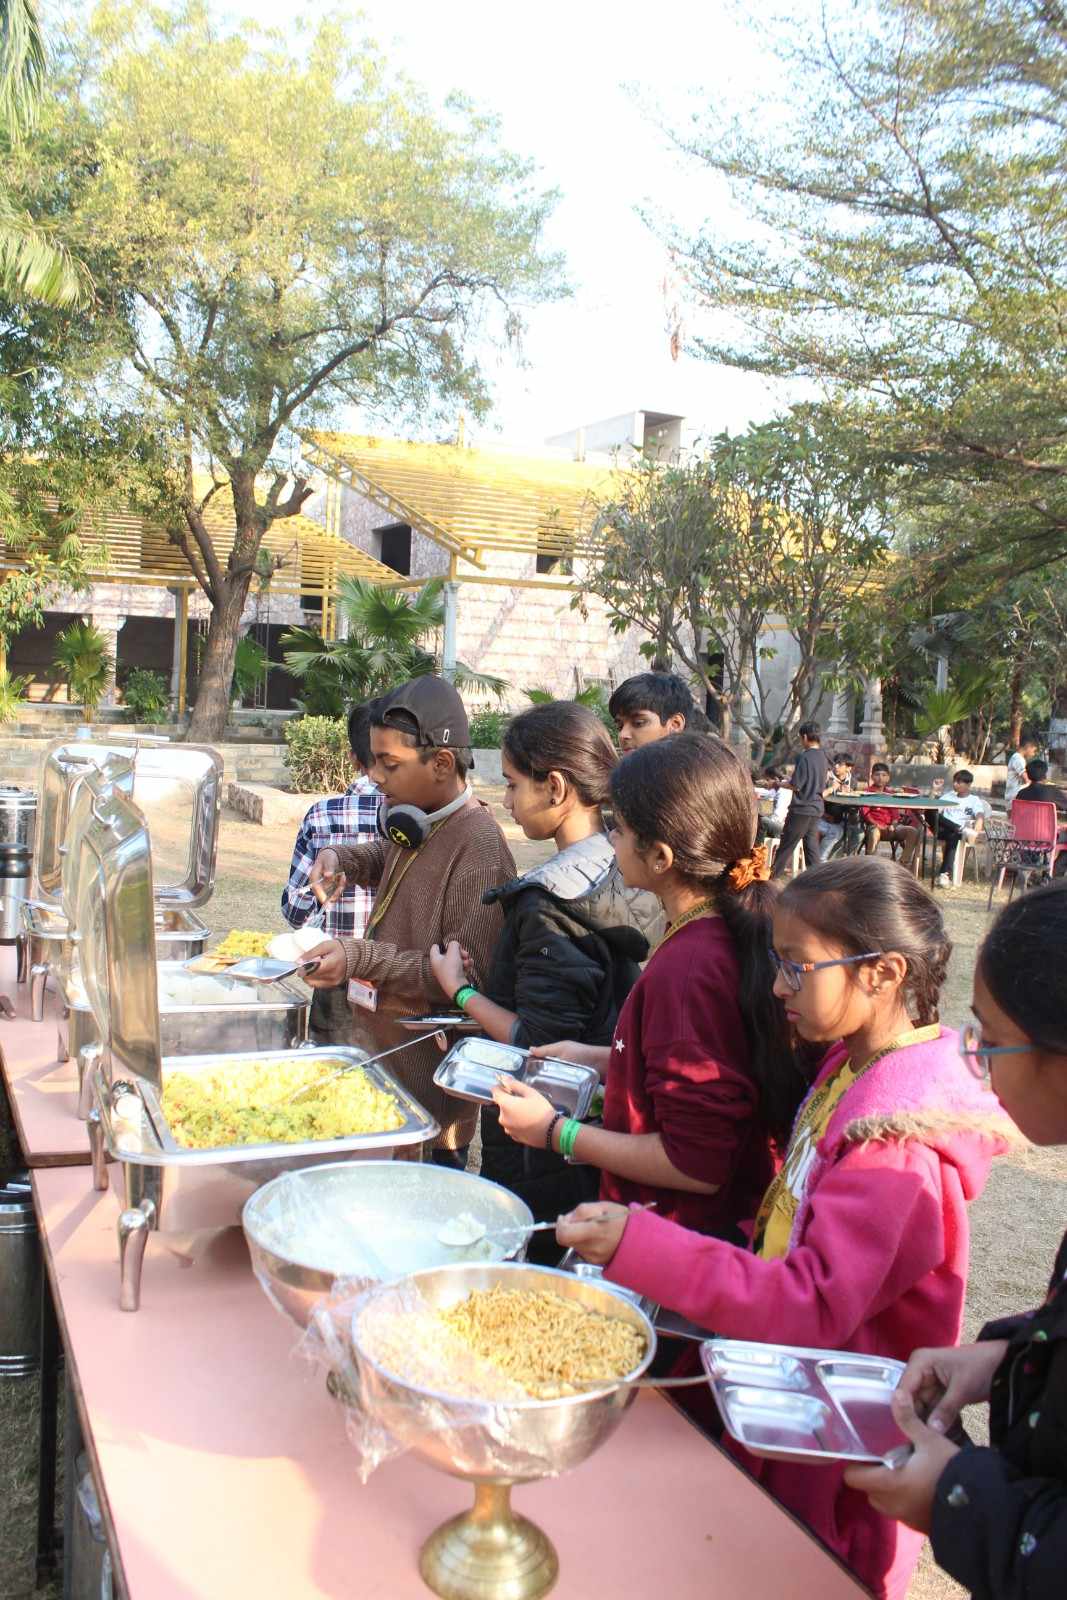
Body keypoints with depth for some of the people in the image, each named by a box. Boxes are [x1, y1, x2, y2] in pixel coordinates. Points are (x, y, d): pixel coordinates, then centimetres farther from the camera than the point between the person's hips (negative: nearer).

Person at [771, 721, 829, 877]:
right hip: (817, 807, 7)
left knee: (787, 844, 2)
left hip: (802, 808, -7)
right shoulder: (822, 756, 7)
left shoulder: (804, 757, -17)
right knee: (811, 844, 9)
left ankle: (774, 875, 10)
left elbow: (796, 785, -17)